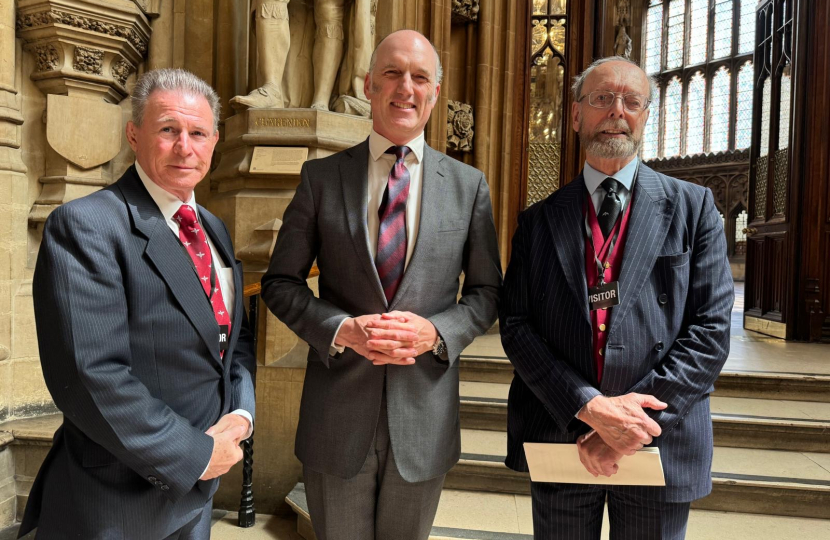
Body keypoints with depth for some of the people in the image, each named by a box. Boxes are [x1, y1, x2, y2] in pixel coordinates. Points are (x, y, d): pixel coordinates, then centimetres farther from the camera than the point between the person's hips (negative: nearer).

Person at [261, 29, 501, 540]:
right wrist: (341, 328, -16)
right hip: (337, 409, 0)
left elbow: (487, 291, 5)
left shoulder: (469, 185, 1)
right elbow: (280, 282, 1)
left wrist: (436, 331, -13)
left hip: (425, 414, 1)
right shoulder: (321, 176, -1)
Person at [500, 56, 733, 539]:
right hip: (558, 442, 1)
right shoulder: (539, 220, 4)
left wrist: (638, 425, -13)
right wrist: (589, 408, -15)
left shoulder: (693, 207, 1)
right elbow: (516, 326, -3)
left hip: (659, 448, 0)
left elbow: (711, 328, -5)